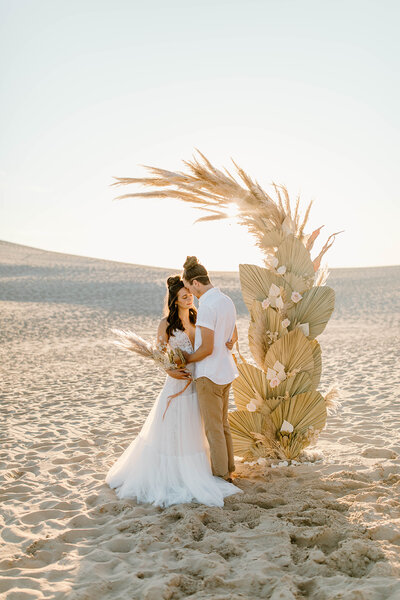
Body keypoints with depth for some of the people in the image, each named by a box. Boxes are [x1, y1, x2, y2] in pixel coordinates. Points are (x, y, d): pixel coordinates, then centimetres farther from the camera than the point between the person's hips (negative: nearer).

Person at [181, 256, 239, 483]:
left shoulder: (207, 306, -21)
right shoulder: (227, 300, 8)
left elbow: (207, 348, -21)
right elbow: (234, 337, 19)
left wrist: (187, 359, -7)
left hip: (209, 374, -9)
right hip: (226, 371, 9)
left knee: (214, 428, 3)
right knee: (223, 424, 19)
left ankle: (220, 475, 13)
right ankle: (228, 470, 28)